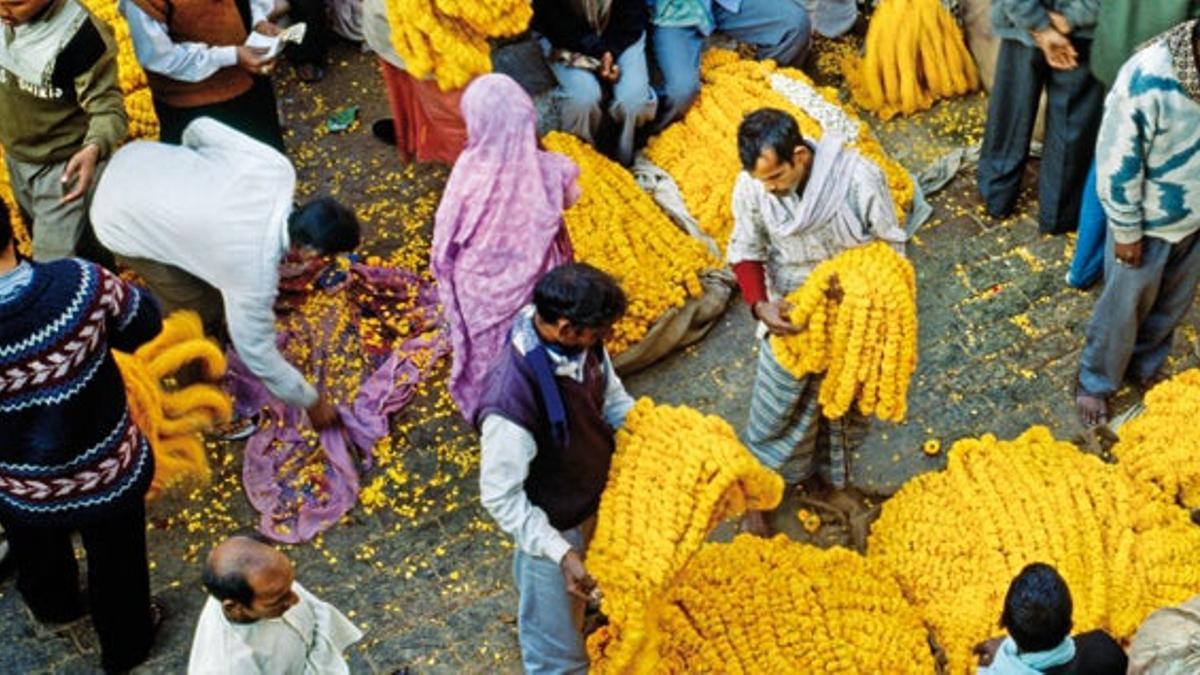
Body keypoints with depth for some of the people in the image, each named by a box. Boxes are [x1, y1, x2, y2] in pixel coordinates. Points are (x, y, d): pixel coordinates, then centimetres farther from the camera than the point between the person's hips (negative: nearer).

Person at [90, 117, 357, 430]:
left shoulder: (277, 167, -17)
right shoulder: (255, 271, -28)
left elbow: (200, 128, -4)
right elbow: (257, 353, -14)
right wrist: (313, 403, -1)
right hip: (123, 222, -7)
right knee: (201, 313, 2)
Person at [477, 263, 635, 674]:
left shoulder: (583, 343, -20)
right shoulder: (512, 399, -42)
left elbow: (613, 399, 2)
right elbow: (500, 496, -29)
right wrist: (560, 552, -32)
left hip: (595, 500, 7)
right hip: (553, 526, -7)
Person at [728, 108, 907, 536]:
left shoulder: (860, 179, -30)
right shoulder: (751, 186, -23)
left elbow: (890, 245, -15)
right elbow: (745, 252, -8)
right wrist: (760, 304, -25)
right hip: (788, 318, 0)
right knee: (776, 408, 12)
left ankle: (815, 467, 52)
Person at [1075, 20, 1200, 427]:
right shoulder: (1148, 80, -35)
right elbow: (1118, 164, -22)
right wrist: (1127, 231, -13)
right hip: (1150, 222, -5)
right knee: (1124, 309, 15)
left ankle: (1145, 367, 49)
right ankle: (1095, 382, 38)